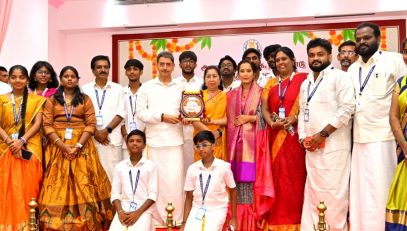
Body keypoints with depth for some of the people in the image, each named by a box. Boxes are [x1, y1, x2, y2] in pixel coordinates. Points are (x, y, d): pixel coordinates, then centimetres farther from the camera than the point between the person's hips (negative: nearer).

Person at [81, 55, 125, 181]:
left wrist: (107, 130, -10)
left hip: (112, 138, 0)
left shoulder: (118, 89, 8)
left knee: (112, 171, -2)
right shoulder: (85, 89, 8)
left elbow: (120, 113, 2)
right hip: (91, 137, 0)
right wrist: (95, 132, -7)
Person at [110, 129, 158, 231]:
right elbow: (115, 193, 8)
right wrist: (120, 211, -9)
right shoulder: (119, 166, 10)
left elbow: (153, 194, -2)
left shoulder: (151, 166, 2)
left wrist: (137, 213, -12)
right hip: (123, 209, 2)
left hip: (143, 210, -2)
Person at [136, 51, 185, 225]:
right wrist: (162, 117, -10)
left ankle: (176, 218, 9)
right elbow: (140, 112, -1)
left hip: (175, 141, 1)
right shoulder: (146, 87, 7)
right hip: (154, 141, 0)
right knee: (156, 180, 3)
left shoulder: (180, 88, 12)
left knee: (175, 180, -3)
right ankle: (157, 218, 15)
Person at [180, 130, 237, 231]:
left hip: (217, 210, -2)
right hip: (197, 209, 2)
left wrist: (233, 218, 4)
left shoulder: (224, 167, -8)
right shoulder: (192, 169, -2)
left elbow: (232, 192, 2)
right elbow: (189, 198, 4)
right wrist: (184, 223, 3)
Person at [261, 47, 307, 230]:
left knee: (295, 175, -1)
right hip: (276, 136, 4)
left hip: (295, 135, -4)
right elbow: (265, 108, 9)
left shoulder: (303, 79, 2)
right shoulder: (271, 83, 15)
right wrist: (272, 123, -9)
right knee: (278, 176, 7)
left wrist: (294, 119, -19)